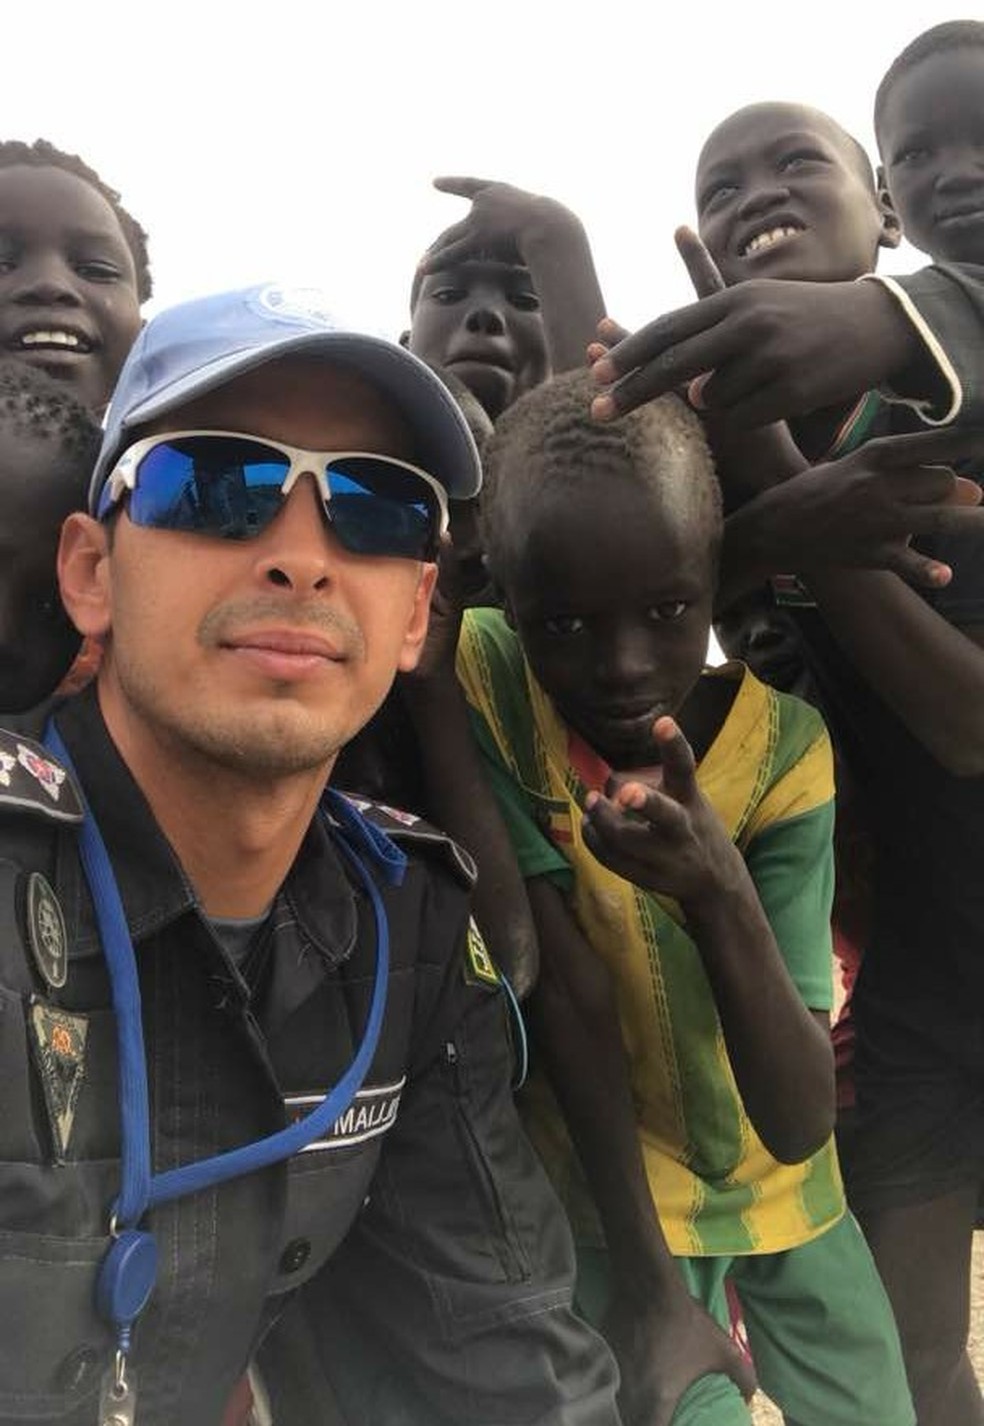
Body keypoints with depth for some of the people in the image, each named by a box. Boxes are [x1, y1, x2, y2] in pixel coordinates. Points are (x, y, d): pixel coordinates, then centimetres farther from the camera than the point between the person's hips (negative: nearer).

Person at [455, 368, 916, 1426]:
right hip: (610, 1190, -2)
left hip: (782, 1182, 2)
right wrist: (648, 1288, -20)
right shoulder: (479, 686, -25)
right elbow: (570, 991, -23)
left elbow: (799, 1122, -24)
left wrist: (718, 895, -42)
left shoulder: (784, 747, -22)